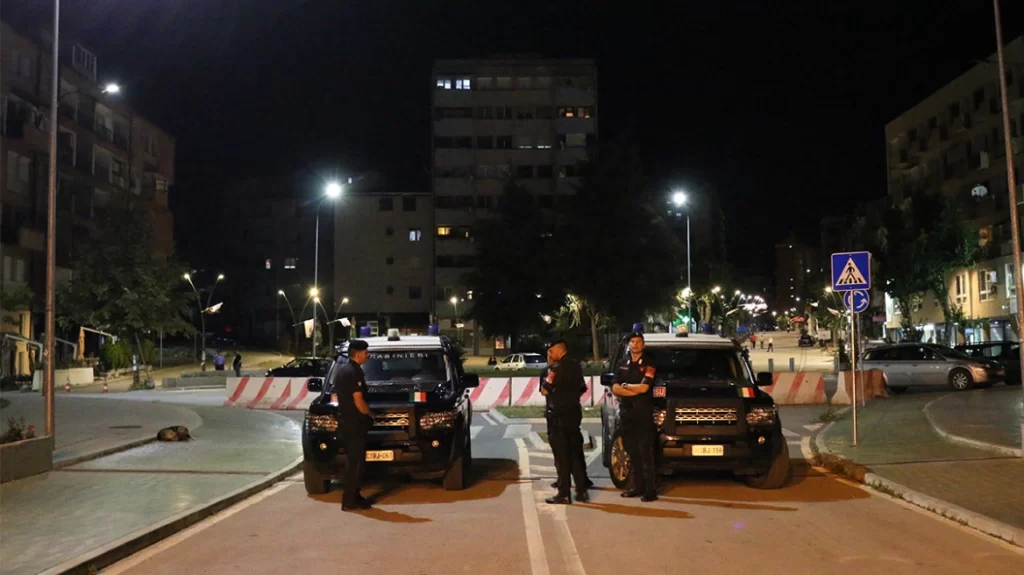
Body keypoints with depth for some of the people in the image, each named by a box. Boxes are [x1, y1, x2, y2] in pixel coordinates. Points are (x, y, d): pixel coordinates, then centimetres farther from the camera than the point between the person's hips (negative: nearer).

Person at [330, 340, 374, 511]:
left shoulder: (341, 369, 13)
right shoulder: (354, 372, -19)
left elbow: (335, 396, 21)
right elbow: (358, 401, -21)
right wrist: (369, 414, -5)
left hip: (345, 419, 10)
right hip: (355, 422, -10)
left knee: (352, 460, 16)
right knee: (355, 462, -4)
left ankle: (353, 496, 22)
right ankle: (349, 501, -1)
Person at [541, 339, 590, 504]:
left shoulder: (557, 368, -17)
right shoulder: (575, 366, 10)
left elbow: (544, 390, -16)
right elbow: (582, 388, 21)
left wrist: (549, 368, -7)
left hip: (559, 415, -8)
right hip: (574, 412, 8)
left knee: (562, 456, -3)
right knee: (576, 453, 13)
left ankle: (564, 494, 0)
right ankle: (581, 491, 17)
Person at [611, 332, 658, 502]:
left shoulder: (649, 364, -2)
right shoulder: (623, 364, 13)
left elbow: (643, 388, -14)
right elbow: (615, 388, 2)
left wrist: (625, 385, -1)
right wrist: (635, 391, -10)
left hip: (643, 412, -5)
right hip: (626, 411, 5)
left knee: (646, 452, -7)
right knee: (632, 452, 8)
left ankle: (650, 489, -7)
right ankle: (637, 486, 15)